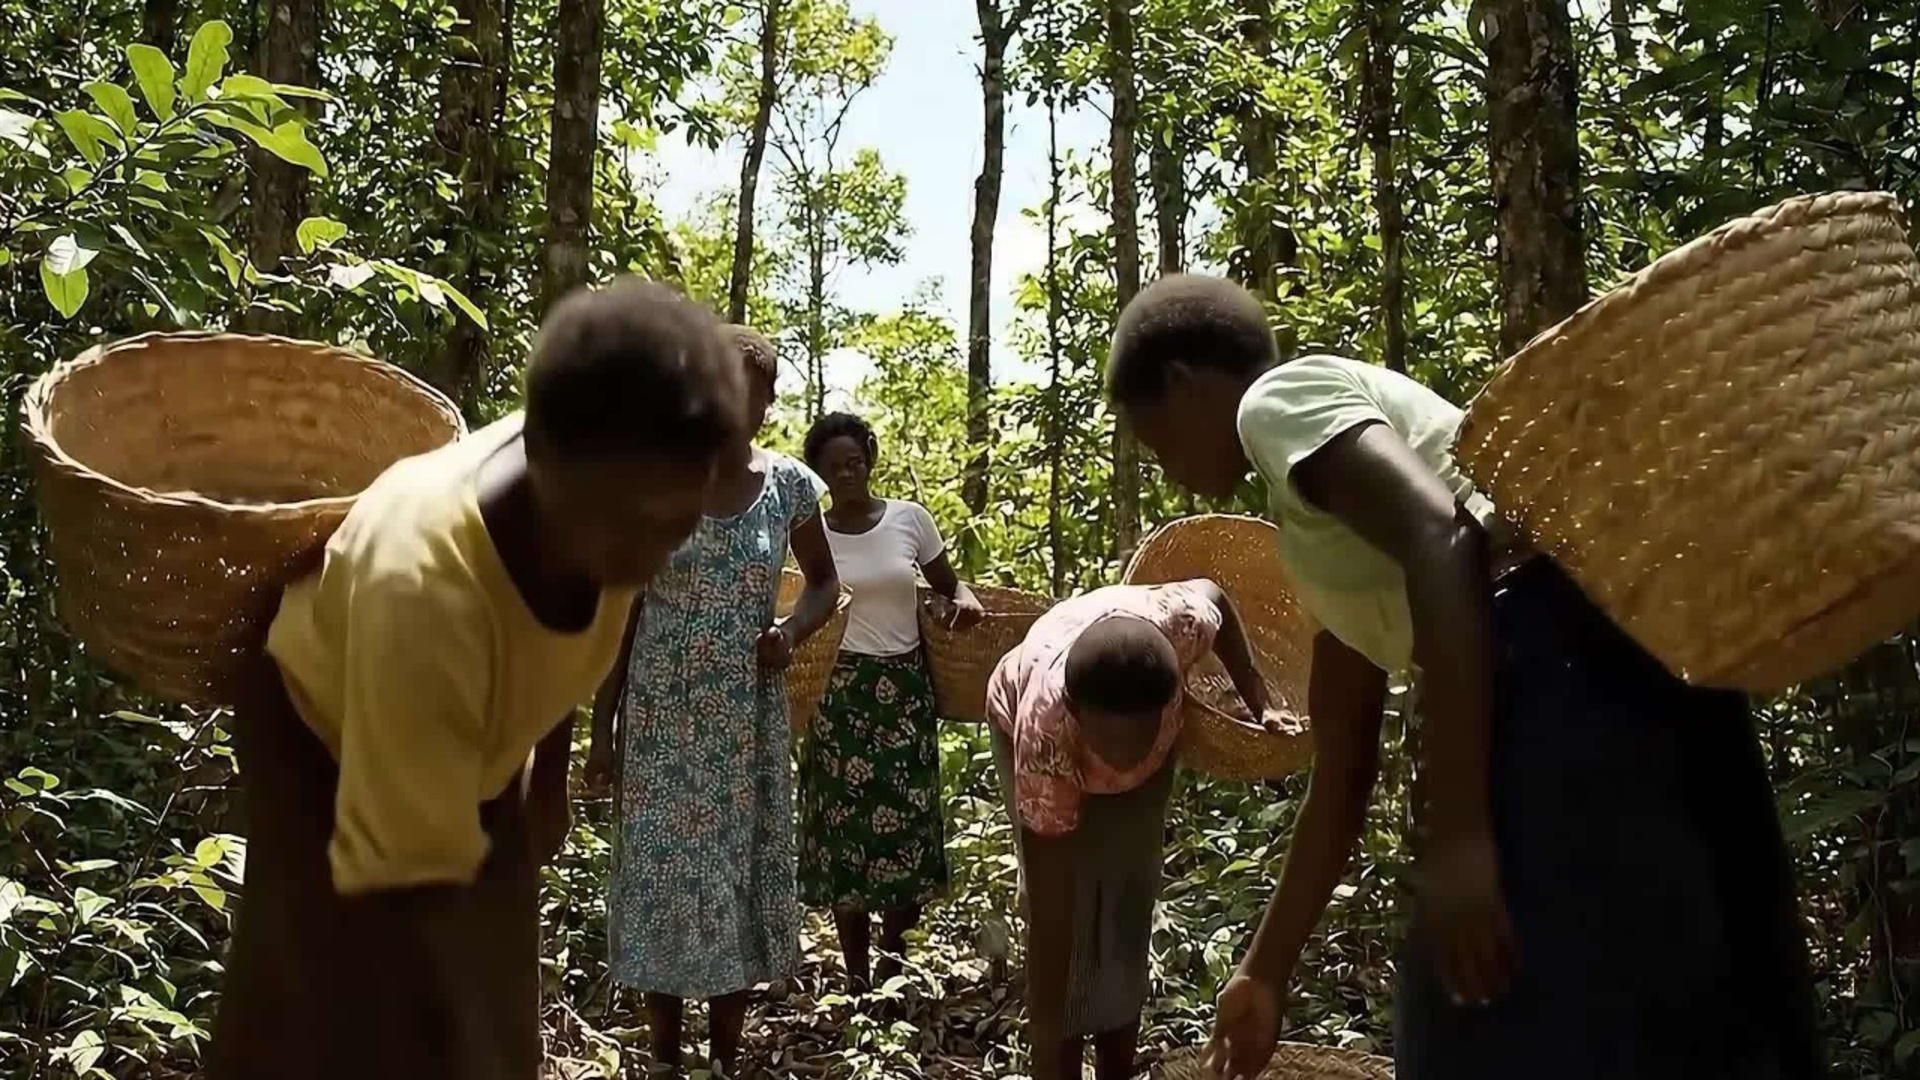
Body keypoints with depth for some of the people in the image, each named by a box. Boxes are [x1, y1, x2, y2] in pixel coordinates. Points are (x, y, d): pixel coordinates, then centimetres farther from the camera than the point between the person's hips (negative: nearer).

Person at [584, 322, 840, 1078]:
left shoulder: (789, 485, -1)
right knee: (661, 875, 3)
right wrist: (601, 729, -3)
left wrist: (794, 632, -9)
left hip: (746, 718, 1)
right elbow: (622, 611, -1)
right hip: (661, 715, -1)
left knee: (740, 874, 7)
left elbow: (824, 581, 13)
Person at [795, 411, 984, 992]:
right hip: (840, 693, -1)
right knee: (845, 825, 2)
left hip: (906, 688, 1)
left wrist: (964, 597, -11)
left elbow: (948, 582, 9)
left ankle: (895, 973, 19)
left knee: (907, 821, 4)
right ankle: (856, 978, 16)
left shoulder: (910, 518, 0)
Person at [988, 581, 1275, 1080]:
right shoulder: (1044, 734, -45)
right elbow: (1049, 924, -40)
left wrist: (1258, 703, -8)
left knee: (1129, 908, 5)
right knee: (1070, 920, -10)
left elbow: (1212, 595, -13)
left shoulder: (1174, 627, -42)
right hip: (1035, 731, -3)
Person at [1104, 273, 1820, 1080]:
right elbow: (1343, 769, 30)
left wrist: (1456, 835, -20)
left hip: (1566, 671, -10)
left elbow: (1443, 537, -16)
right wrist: (1266, 973, 36)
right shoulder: (1322, 526, 29)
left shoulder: (1279, 400, 4)